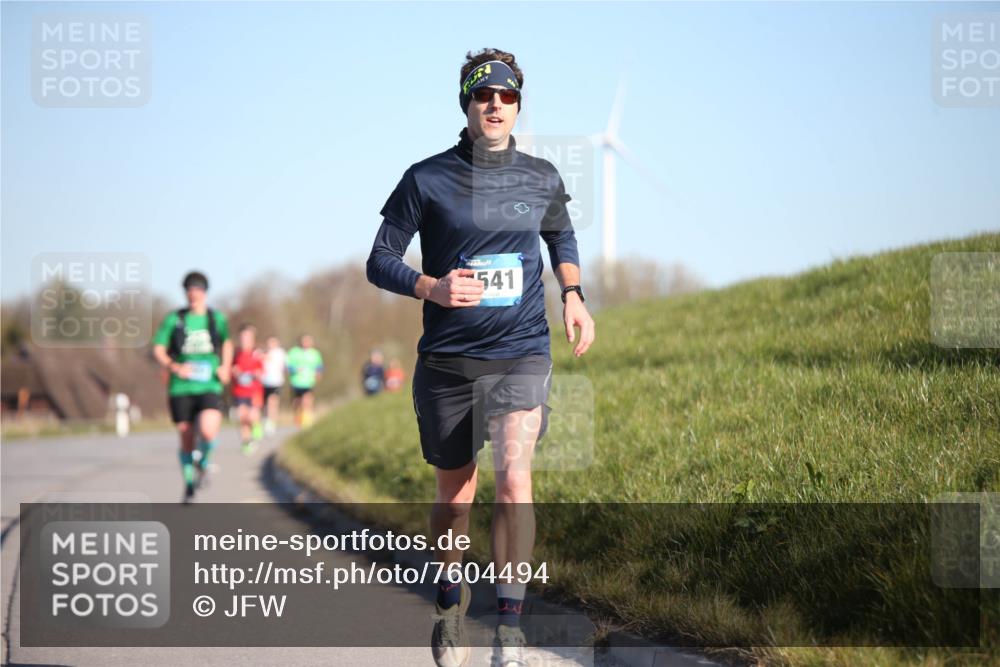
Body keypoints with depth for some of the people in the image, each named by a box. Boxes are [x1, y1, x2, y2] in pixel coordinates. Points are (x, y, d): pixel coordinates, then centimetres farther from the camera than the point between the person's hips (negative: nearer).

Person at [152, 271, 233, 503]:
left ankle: (203, 462, 9)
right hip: (181, 388, 0)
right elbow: (158, 349, 3)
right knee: (186, 440, 5)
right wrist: (174, 367, -15)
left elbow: (227, 343, 24)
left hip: (210, 387, 0)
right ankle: (189, 485, 26)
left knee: (208, 432, -24)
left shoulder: (217, 319, 6)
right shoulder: (174, 319, 1)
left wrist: (226, 367, 8)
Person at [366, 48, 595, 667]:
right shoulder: (426, 179, -3)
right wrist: (432, 287, -18)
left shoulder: (542, 178, 5)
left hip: (522, 354, 0)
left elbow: (561, 235, 26)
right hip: (448, 360, 0)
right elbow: (380, 262, 0)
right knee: (454, 495, 12)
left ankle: (510, 614, -9)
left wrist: (573, 296, 11)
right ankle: (451, 598, 39)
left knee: (514, 479, -21)